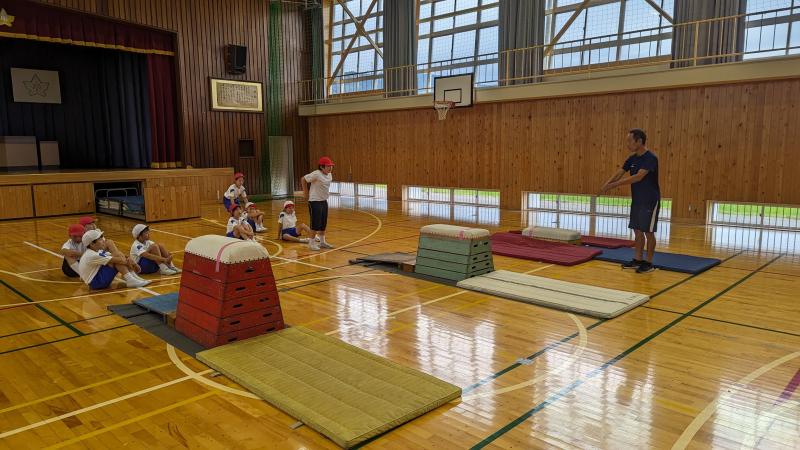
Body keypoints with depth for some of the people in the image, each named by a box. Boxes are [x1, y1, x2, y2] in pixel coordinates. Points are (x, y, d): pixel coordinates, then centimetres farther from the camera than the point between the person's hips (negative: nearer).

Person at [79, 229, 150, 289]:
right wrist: (128, 262, -8)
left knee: (120, 258, -1)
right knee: (117, 261, -22)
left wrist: (127, 259, -16)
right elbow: (116, 260, -24)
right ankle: (130, 280, -23)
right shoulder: (92, 255, -23)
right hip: (96, 283, -9)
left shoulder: (98, 251, 7)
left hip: (99, 278, 9)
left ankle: (134, 278, -8)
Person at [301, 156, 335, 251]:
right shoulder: (316, 174, -19)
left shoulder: (329, 175, 5)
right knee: (316, 223, -5)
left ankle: (322, 242, 26)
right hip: (315, 201, -8)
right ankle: (312, 242, 9)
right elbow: (303, 179, -15)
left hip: (324, 201, 8)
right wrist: (306, 192, -10)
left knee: (323, 223, 13)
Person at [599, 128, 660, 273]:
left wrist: (614, 185, -32)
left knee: (648, 231, -1)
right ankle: (638, 260, 20)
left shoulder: (650, 158, -18)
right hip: (636, 200, 8)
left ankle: (649, 263, 8)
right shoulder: (632, 158, 6)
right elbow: (619, 173, 2)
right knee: (637, 230, 11)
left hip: (650, 201, -8)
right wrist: (606, 184, -17)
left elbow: (638, 177, -29)